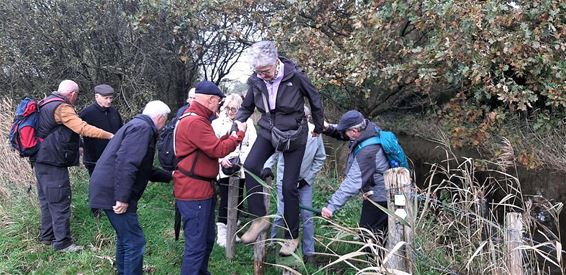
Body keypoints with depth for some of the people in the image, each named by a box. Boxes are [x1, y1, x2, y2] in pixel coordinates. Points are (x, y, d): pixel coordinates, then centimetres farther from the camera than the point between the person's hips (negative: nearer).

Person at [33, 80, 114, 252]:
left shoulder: (47, 103, 15)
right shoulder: (62, 108, -17)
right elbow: (83, 128, -26)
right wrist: (110, 136, -25)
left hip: (41, 160, 10)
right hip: (53, 162, -10)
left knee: (47, 199, 18)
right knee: (60, 201, -5)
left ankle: (47, 236, 28)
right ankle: (62, 242, 0)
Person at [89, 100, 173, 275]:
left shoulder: (139, 125, 21)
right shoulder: (142, 127, -13)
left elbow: (143, 168, 29)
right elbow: (126, 163, -25)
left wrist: (169, 176, 33)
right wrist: (122, 198, -26)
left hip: (110, 189, 11)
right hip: (113, 193, -11)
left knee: (125, 238, 22)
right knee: (134, 242, -6)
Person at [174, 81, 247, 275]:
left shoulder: (197, 119, 17)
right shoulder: (194, 122, -19)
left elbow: (210, 147, 21)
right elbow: (218, 150, -20)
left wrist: (228, 135, 12)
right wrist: (240, 134, -9)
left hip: (202, 189, 11)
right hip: (193, 192, -11)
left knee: (207, 239, 21)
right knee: (196, 245, -6)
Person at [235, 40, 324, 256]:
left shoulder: (295, 76, -19)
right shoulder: (255, 81, -9)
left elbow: (315, 100, -2)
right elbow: (246, 108, 8)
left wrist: (319, 127, 11)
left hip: (294, 135, -3)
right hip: (268, 132, 3)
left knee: (289, 185, -1)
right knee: (250, 166, -25)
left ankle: (292, 236, 14)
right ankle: (259, 218, -12)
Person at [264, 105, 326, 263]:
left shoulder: (315, 133, -12)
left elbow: (320, 158, 0)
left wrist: (307, 178, -4)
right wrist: (268, 166, -17)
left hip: (305, 181, 2)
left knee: (307, 216, 5)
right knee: (282, 214, 0)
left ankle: (309, 252, 18)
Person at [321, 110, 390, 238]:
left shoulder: (367, 152, -33)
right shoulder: (371, 128, -6)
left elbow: (353, 182, -34)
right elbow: (343, 134, 8)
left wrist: (332, 206, -33)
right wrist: (329, 128, -11)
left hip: (379, 198, -10)